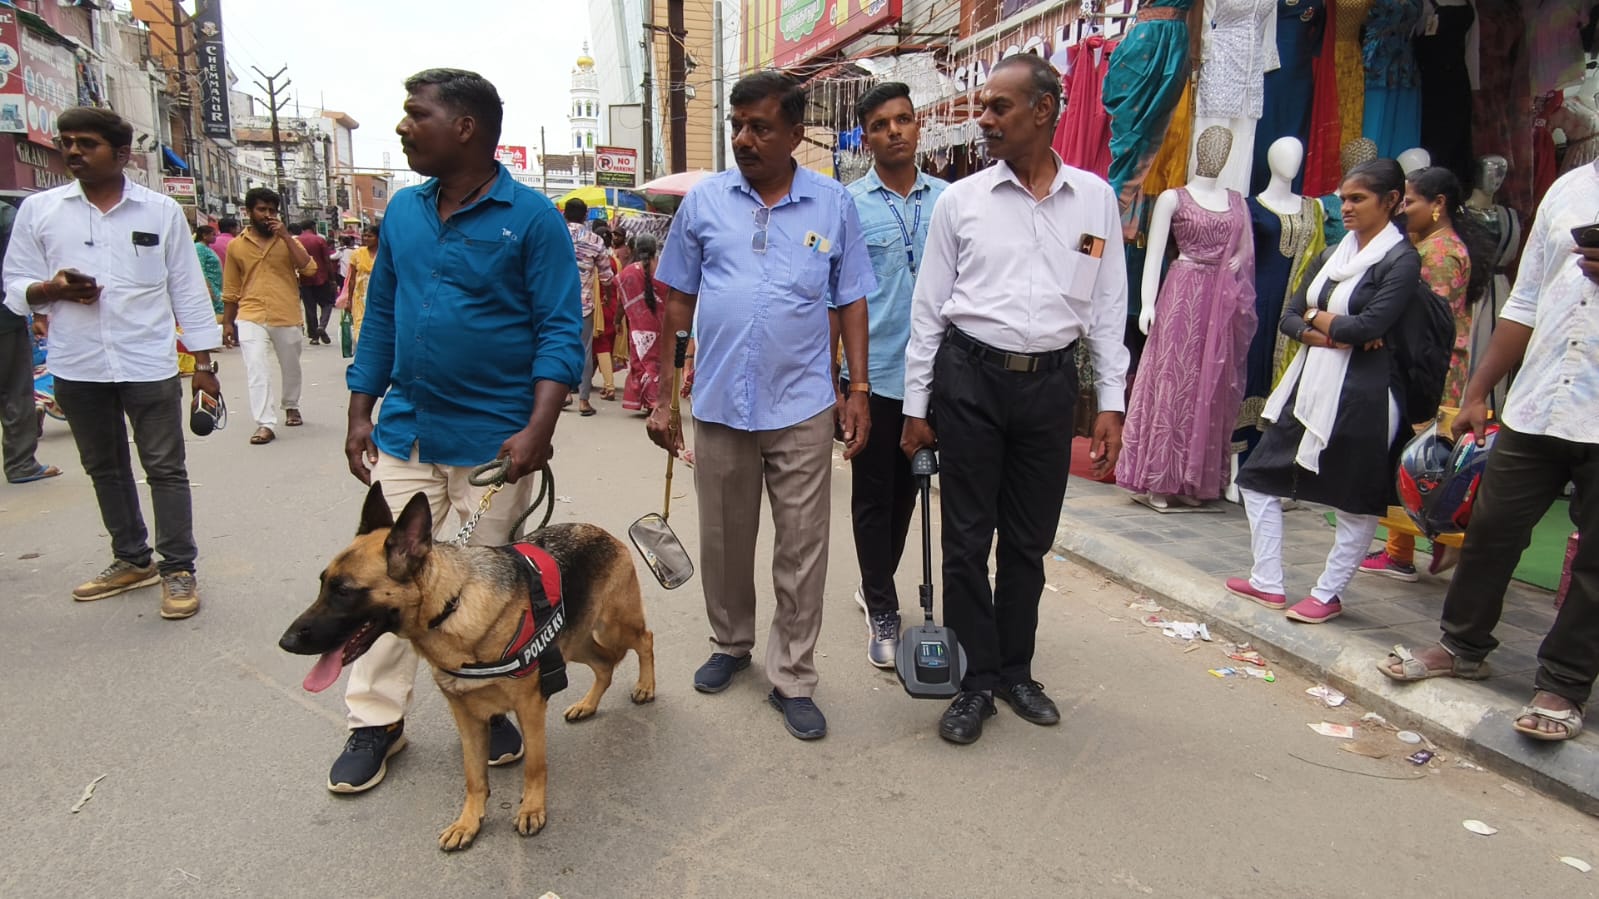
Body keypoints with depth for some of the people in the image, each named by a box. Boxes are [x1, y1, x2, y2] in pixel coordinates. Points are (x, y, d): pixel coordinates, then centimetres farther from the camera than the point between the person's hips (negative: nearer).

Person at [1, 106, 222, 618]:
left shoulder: (161, 211, 2)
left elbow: (187, 289, 3)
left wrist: (204, 362, 1)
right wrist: (51, 289, -15)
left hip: (149, 364, -3)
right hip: (76, 367, 3)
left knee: (165, 467, 0)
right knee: (104, 468, 13)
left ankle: (178, 569, 8)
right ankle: (132, 560, 27)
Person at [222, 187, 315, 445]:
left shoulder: (288, 241, 4)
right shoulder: (236, 246, 5)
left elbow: (309, 268, -13)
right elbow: (231, 289, 10)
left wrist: (286, 236, -14)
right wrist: (228, 322, 10)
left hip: (286, 317, 1)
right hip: (251, 318, -1)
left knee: (291, 367, 17)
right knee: (256, 370, -15)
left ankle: (291, 407, 41)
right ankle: (265, 424, -17)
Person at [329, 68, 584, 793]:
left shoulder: (531, 216, -7)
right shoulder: (402, 211, 9)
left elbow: (560, 330, -11)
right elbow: (380, 317, 14)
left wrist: (538, 428, -21)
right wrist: (360, 413, 10)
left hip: (492, 440, -4)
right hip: (403, 431, 5)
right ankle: (376, 721, 23)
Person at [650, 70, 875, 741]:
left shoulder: (834, 205, 2)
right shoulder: (703, 201, 3)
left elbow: (852, 302, 6)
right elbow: (678, 302, 6)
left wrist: (859, 391, 0)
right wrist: (661, 396, 4)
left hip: (802, 409, -1)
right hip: (719, 405, 2)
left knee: (802, 548, 4)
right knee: (724, 541, 15)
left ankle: (791, 677, 19)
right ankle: (731, 643, 38)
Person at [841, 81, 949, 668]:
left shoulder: (947, 199, 5)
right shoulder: (849, 205, -3)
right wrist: (836, 378, -6)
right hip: (873, 374, -3)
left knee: (905, 491, 15)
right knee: (873, 496, 5)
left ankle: (875, 586, 35)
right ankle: (882, 610, 18)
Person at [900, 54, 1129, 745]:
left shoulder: (1095, 200, 5)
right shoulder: (959, 200, 1)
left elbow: (1108, 308, 7)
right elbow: (928, 308, 3)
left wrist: (1111, 404, 2)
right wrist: (916, 406, 2)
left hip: (1050, 382, 2)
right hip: (970, 378, -1)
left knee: (1030, 540, 12)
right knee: (967, 539, 4)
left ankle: (1015, 670, 29)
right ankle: (976, 681, 19)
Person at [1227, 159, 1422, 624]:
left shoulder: (1401, 259, -8)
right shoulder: (1337, 252, 14)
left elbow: (1369, 326, -20)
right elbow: (1290, 316, 10)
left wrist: (1316, 317, -4)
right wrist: (1319, 335, -11)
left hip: (1360, 394, -8)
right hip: (1310, 382, 8)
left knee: (1356, 501, 5)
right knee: (1260, 478, 9)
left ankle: (1328, 594, 19)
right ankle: (1267, 582, 19)